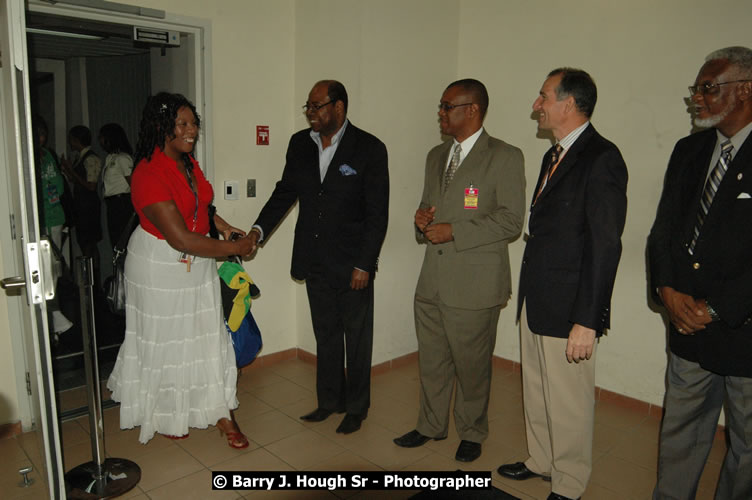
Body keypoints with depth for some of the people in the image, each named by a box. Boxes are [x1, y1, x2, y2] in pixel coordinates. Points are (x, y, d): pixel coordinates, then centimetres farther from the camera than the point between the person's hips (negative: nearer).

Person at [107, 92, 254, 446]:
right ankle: (164, 416, 35)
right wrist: (232, 248, -19)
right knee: (164, 340, 11)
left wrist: (219, 223, 3)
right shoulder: (149, 174, -24)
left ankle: (222, 414, 21)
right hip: (161, 268, -7)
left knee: (210, 335, 9)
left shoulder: (188, 163, 2)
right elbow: (180, 238, -27)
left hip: (197, 264, 7)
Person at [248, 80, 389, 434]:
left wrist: (364, 265, -14)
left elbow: (377, 214, -11)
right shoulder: (300, 144, 4)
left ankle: (356, 408, 29)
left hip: (352, 262, -4)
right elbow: (285, 192, 11)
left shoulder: (369, 149, -11)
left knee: (356, 337, 11)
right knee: (325, 335, 17)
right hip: (315, 261, 5)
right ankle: (329, 401, 35)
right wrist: (259, 229, -3)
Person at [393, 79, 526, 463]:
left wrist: (453, 231, -17)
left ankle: (472, 433, 32)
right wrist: (422, 219, -1)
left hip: (474, 283, -6)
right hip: (432, 280, 6)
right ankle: (431, 425, 37)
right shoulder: (436, 156, 15)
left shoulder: (505, 157, -7)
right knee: (431, 360, 17)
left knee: (471, 365, 9)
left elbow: (510, 221, -12)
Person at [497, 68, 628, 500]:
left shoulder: (601, 158, -15)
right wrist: (528, 295, 14)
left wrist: (587, 320, -20)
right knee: (536, 392, 21)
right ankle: (542, 461, 41)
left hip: (568, 309, -9)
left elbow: (605, 246, -19)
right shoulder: (555, 156, 13)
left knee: (568, 402, 7)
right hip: (535, 302, 9)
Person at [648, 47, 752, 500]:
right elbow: (664, 229, 8)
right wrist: (669, 292, -6)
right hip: (690, 327, 5)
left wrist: (716, 308, -15)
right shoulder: (689, 151, 9)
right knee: (680, 432, 18)